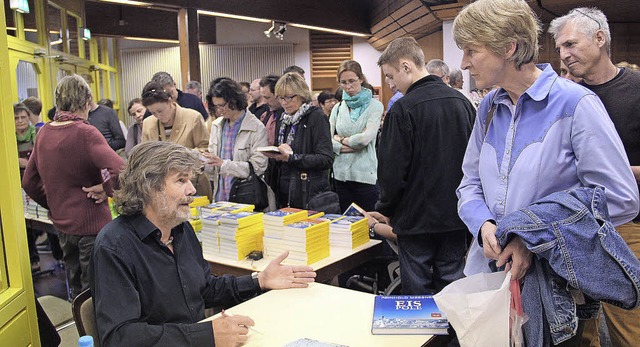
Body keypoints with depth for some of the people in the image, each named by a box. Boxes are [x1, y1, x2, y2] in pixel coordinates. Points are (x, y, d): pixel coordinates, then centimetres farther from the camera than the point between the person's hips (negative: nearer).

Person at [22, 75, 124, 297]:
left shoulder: (43, 132, 3)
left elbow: (29, 182, 12)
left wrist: (54, 206, 18)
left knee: (77, 290, 21)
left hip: (62, 226, 7)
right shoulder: (85, 133, -18)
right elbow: (121, 171, -32)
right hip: (92, 226, -7)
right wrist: (106, 189, -15)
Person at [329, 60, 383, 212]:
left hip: (365, 175, -4)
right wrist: (346, 148, -10)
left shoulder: (374, 106, -1)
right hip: (341, 175, 4)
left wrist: (341, 139, 0)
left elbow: (365, 138, -13)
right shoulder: (338, 108, 11)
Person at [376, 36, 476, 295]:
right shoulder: (463, 102, 4)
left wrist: (386, 209, 1)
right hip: (457, 216, 6)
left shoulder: (403, 109, -16)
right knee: (452, 286, 15)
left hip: (417, 218, -6)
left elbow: (392, 170, -16)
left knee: (417, 291, 6)